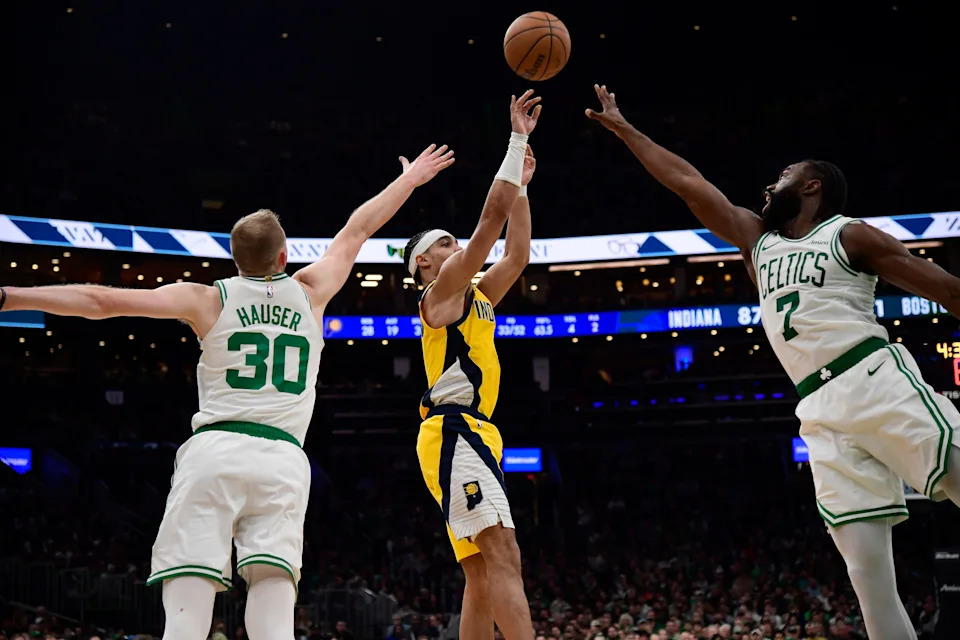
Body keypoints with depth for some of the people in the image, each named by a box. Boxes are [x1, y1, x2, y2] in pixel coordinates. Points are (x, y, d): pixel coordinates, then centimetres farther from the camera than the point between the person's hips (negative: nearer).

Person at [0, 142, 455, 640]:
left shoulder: (207, 299, 9)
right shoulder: (308, 294, 15)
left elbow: (101, 301, 4)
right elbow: (357, 229, 29)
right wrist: (410, 179, 44)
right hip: (283, 459, 1)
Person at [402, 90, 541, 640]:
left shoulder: (476, 298, 25)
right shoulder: (441, 291, 0)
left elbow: (518, 253, 29)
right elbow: (492, 218, -5)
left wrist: (522, 184, 28)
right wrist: (518, 138, 0)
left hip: (473, 434, 10)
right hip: (454, 431, -10)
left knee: (483, 574, 5)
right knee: (502, 553, -23)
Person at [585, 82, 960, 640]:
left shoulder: (850, 235, 6)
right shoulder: (757, 240, 22)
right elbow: (687, 182, 24)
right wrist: (623, 128, 27)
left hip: (878, 383, -5)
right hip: (822, 412, 5)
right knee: (867, 572, -5)